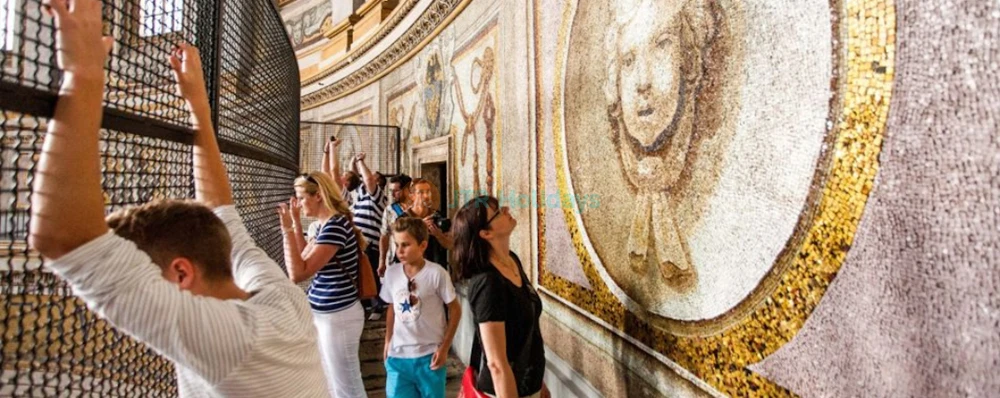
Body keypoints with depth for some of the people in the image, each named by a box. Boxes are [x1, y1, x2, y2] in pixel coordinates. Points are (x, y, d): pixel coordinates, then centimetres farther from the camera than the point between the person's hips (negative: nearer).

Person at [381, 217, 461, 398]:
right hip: (398, 355, 3)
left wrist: (444, 347, -7)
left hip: (429, 354, -3)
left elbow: (455, 310, -7)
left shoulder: (436, 273, -15)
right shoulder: (391, 274, -2)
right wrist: (388, 342, 11)